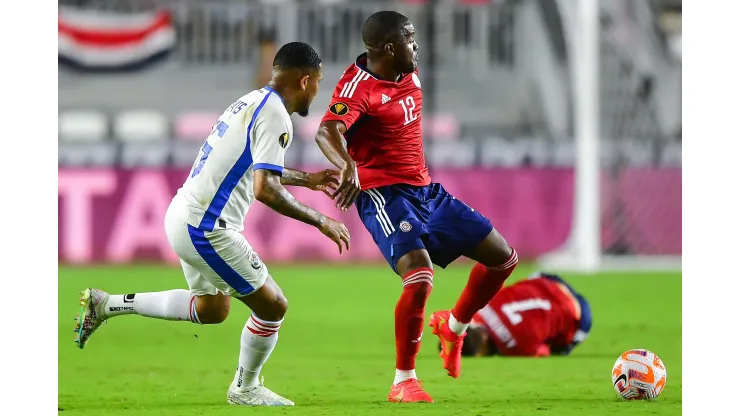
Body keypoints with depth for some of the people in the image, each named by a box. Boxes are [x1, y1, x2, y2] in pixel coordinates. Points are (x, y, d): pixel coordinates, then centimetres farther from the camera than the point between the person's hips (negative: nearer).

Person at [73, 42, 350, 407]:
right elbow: (265, 189, -26)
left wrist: (306, 180, 38)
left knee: (212, 308, 26)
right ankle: (245, 389, 21)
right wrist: (321, 222, -19)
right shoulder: (275, 116, -17)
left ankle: (104, 305, 28)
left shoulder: (251, 102, 13)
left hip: (184, 215, 10)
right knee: (272, 306, 2)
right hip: (207, 229, -10)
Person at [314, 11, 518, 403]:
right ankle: (403, 383, -15)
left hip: (425, 190, 9)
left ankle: (453, 325, 31)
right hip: (384, 195, -9)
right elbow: (327, 132, -37)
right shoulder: (357, 87, -19)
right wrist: (348, 166, -56)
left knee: (502, 258, 8)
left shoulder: (409, 73, 6)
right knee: (419, 275, -29)